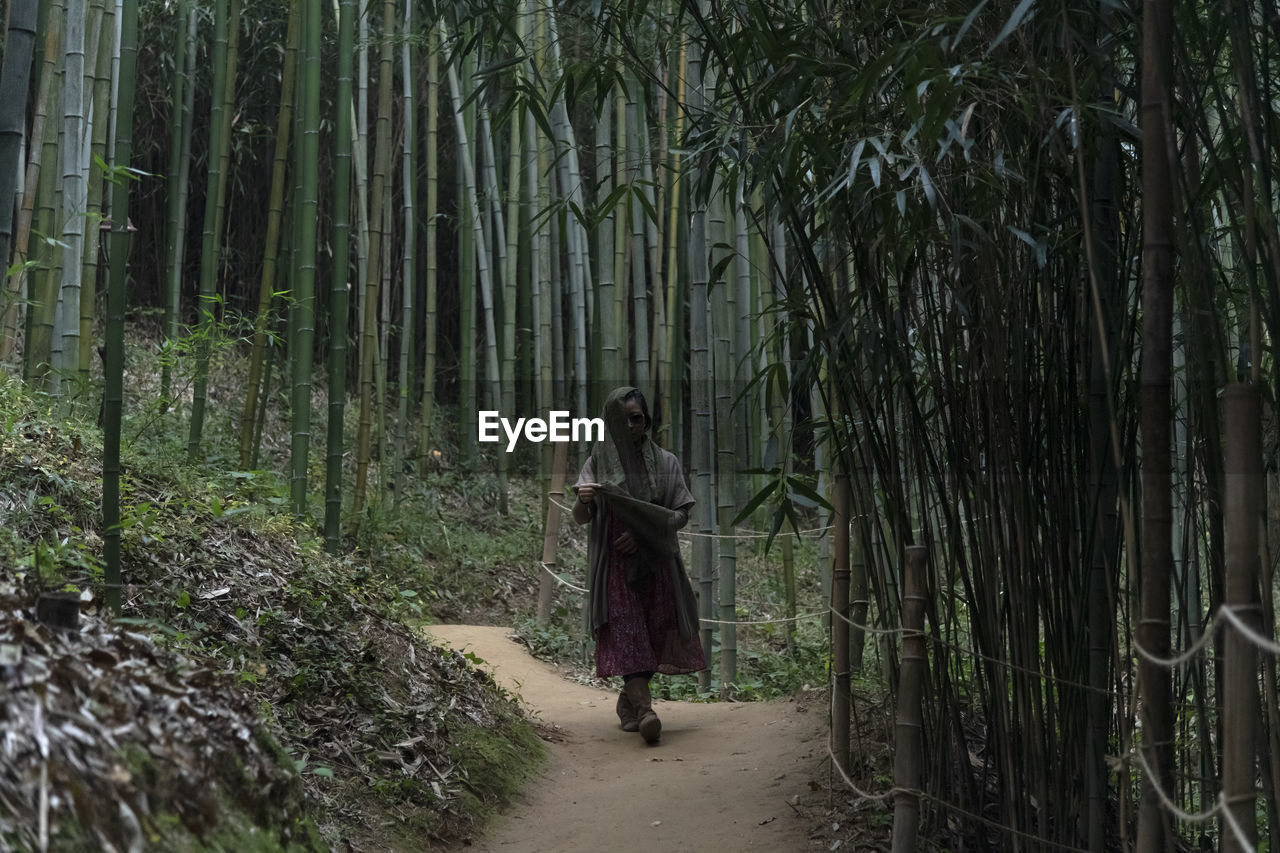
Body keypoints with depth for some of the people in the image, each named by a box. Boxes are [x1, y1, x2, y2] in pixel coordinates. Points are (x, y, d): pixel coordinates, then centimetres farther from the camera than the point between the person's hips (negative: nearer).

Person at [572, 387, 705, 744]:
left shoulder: (665, 462, 6)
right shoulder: (598, 462, 5)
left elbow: (681, 514, 3)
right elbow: (580, 519, -2)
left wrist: (643, 533, -12)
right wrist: (583, 499, -25)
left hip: (655, 562, 2)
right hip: (614, 563, -1)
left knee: (654, 634, 2)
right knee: (626, 632, -14)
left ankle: (629, 700, 23)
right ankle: (643, 708, -23)